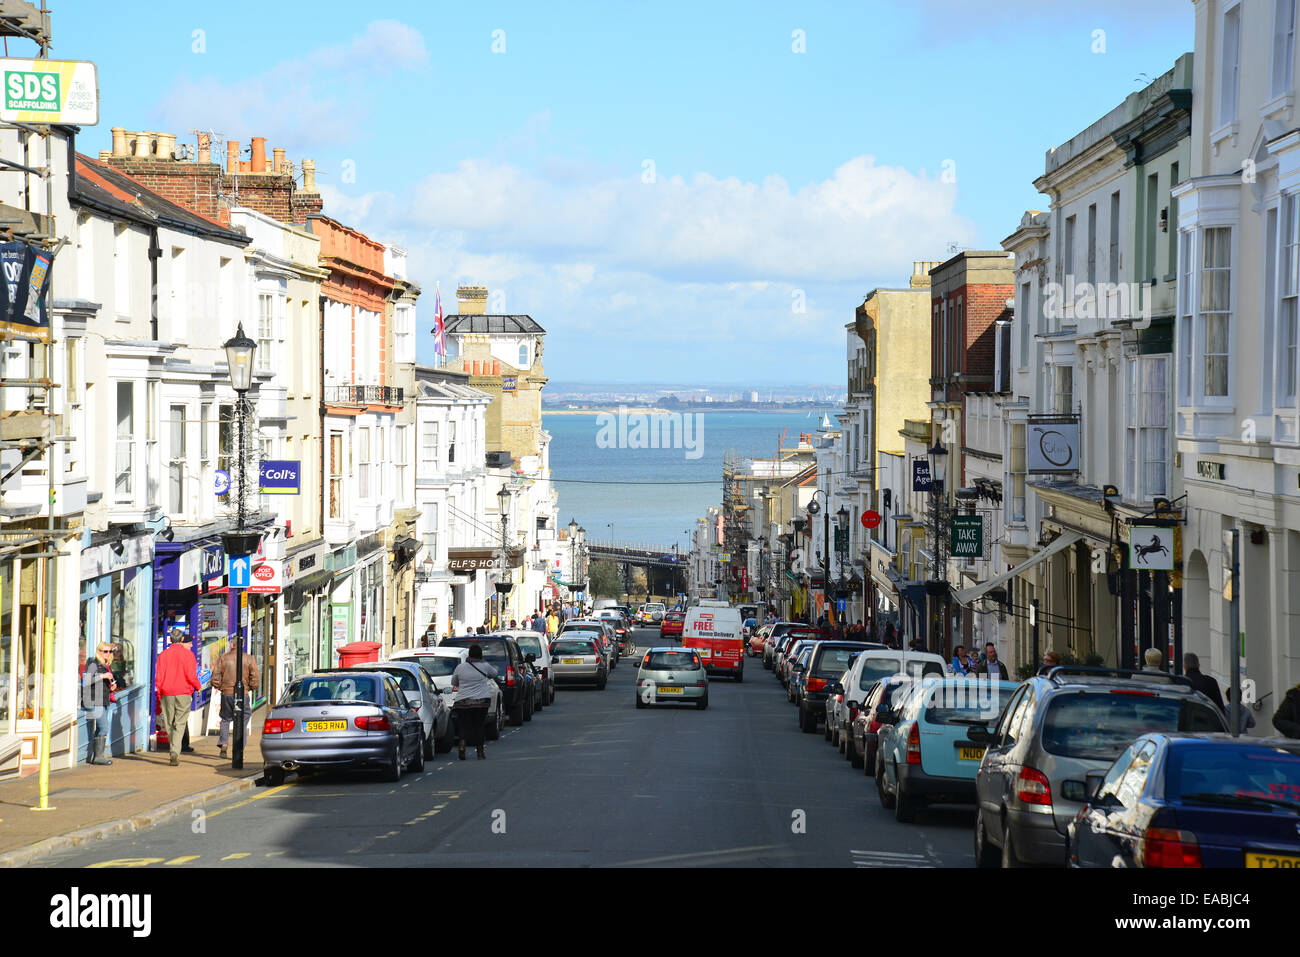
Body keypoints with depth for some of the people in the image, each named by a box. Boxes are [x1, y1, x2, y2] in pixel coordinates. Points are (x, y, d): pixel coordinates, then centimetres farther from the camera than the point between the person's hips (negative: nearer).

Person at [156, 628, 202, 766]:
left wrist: (159, 692, 12)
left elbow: (158, 677, 2)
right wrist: (198, 687, 9)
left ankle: (174, 750, 17)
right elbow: (191, 676, -9)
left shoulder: (163, 655, 3)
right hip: (184, 693, -2)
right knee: (180, 723, -2)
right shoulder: (188, 654, -4)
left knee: (169, 724, 12)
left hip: (167, 693, 2)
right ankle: (175, 751, -19)